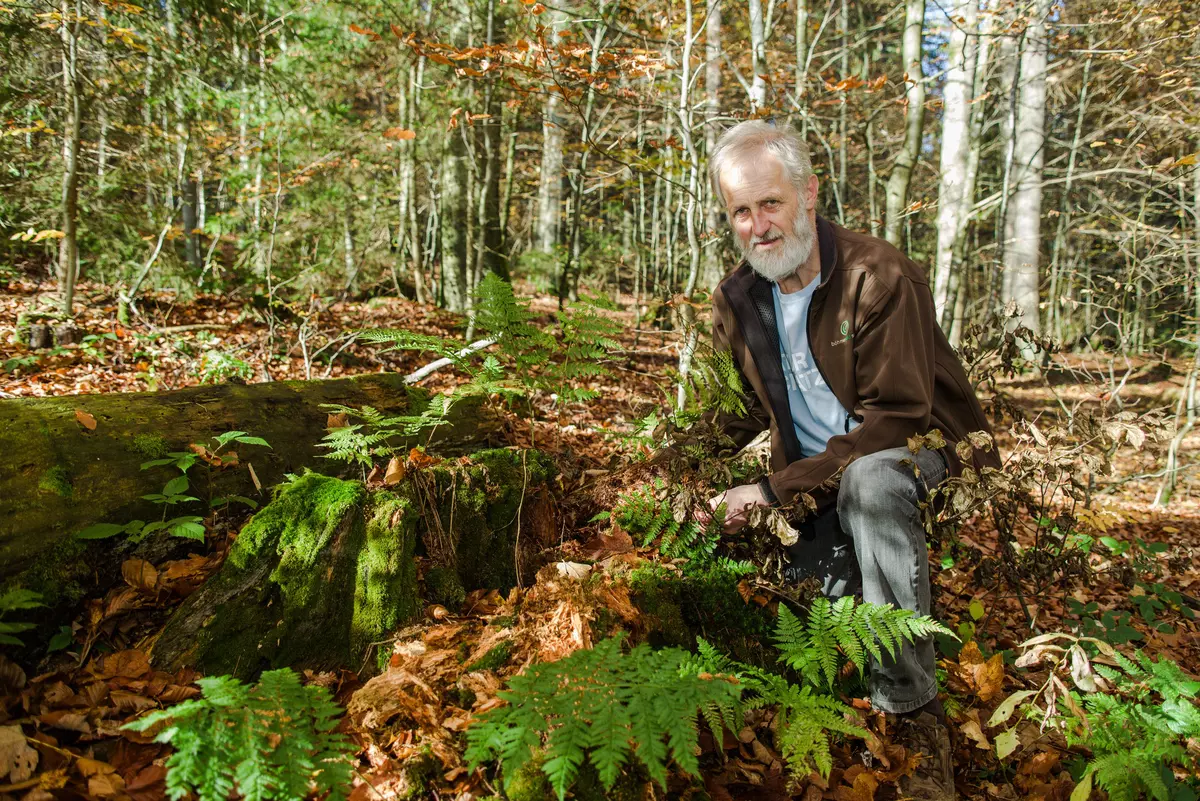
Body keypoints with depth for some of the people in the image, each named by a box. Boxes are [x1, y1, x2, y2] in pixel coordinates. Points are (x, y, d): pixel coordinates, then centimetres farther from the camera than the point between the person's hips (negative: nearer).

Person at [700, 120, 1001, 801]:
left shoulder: (879, 276, -18)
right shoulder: (738, 300, 2)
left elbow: (896, 419, -22)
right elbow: (738, 415, 10)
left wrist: (775, 490, -26)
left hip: (923, 458, -5)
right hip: (820, 486, 6)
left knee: (869, 479, -39)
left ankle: (914, 715, -31)